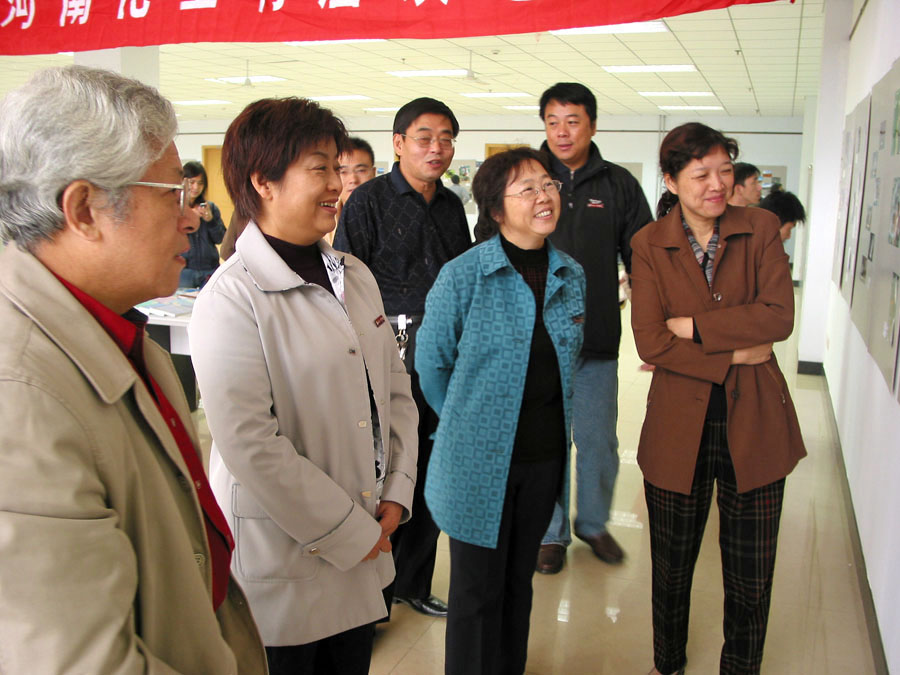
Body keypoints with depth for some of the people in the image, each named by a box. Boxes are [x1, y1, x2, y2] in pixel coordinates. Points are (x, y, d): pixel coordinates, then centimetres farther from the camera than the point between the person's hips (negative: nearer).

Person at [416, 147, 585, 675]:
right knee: (478, 590, 9)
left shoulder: (572, 276, 3)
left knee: (520, 578, 21)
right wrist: (468, 424, 3)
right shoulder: (463, 275, -13)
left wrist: (559, 425, 13)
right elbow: (431, 362, -4)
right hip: (481, 459, -4)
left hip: (546, 456, 5)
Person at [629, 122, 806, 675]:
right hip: (679, 426, 0)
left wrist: (692, 327, -15)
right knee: (672, 567, 16)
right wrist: (734, 355, -14)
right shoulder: (649, 244, -2)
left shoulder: (761, 229, 0)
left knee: (751, 575, 11)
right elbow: (650, 341, -11)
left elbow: (779, 317, -12)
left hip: (753, 424, 1)